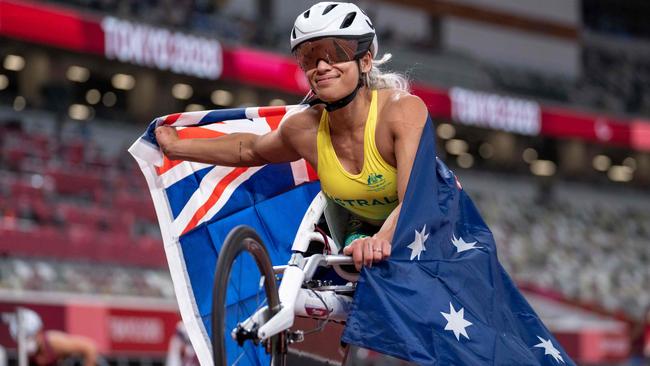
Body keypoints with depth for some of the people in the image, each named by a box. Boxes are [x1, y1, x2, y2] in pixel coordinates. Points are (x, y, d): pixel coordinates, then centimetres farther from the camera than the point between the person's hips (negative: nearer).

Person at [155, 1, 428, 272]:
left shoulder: (404, 109, -30)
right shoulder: (305, 129, -14)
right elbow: (251, 149, 11)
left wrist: (382, 240, -63)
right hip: (365, 231, 3)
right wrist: (177, 147, 17)